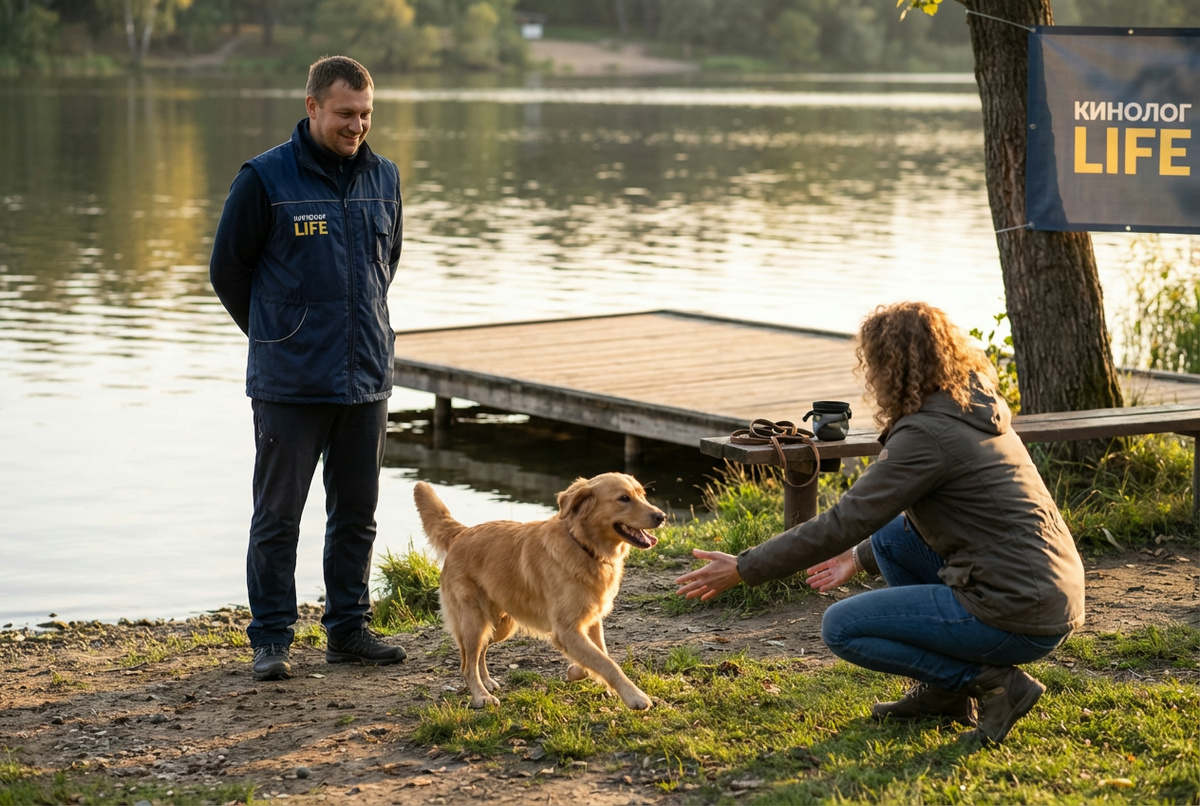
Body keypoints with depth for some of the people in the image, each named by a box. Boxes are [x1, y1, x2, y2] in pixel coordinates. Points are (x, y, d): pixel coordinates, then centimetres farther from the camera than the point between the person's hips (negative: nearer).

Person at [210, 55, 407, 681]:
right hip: (289, 384, -5)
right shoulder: (265, 178, -8)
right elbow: (227, 270, 1)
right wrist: (277, 335, 9)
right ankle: (271, 640, 9)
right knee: (278, 516, 1)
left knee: (357, 513, 12)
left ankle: (348, 629, 23)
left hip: (366, 377, 5)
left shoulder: (384, 178, 7)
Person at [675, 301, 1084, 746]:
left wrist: (743, 569, -7)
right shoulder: (974, 409, 13)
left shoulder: (926, 435, -15)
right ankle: (943, 690, 18)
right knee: (891, 533, 20)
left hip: (1017, 617, -9)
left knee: (841, 627, 0)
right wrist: (861, 557, 30)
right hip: (1055, 597, 9)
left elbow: (841, 523, -14)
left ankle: (993, 681, -5)